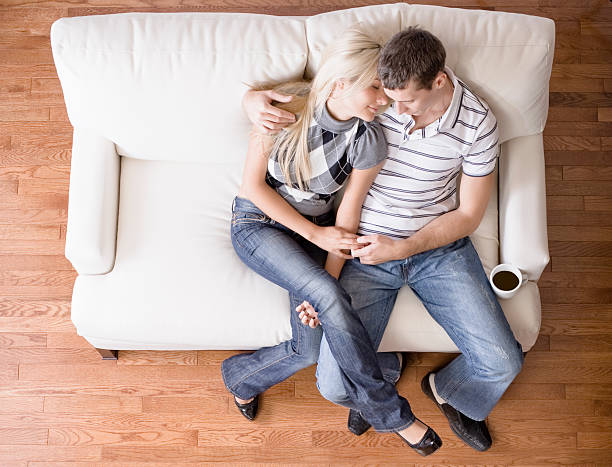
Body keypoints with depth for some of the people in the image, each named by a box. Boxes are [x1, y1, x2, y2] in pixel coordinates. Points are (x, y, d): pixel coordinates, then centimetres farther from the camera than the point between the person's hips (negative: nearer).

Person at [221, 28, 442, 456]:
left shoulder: (369, 140, -15)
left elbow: (349, 210, -9)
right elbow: (254, 185, -14)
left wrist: (328, 280, -16)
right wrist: (315, 233, -16)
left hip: (316, 227, 3)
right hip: (258, 222, -3)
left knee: (312, 348, -16)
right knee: (329, 296, -30)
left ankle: (242, 378, 17)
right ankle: (391, 414, -10)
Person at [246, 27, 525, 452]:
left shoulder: (478, 122, -10)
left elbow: (469, 214, -4)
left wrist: (402, 247, -18)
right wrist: (255, 100, -22)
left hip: (441, 247, 1)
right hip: (368, 247, 0)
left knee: (503, 362, -9)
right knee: (335, 385, -13)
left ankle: (448, 389, 30)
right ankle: (380, 373, 28)